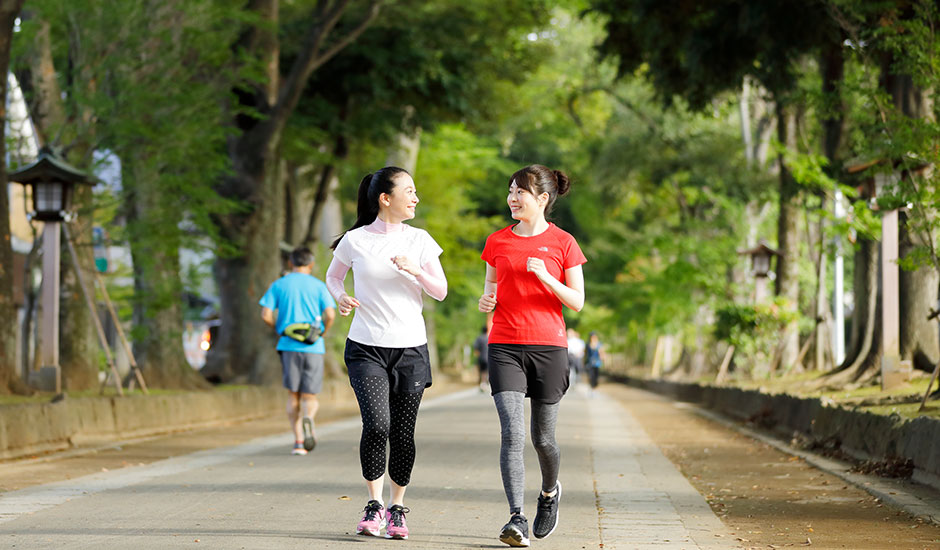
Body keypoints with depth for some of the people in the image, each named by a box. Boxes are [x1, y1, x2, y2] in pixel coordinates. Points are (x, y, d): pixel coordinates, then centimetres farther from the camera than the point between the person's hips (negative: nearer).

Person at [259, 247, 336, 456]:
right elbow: (330, 314, -7)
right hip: (313, 347, -1)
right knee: (310, 397, 4)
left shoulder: (279, 285, 7)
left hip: (289, 345, 1)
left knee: (293, 396, 11)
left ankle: (298, 442, 3)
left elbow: (266, 315, -2)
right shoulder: (318, 286, 4)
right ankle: (308, 418, -29)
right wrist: (322, 332, 11)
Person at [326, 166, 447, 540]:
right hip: (366, 347, -2)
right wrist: (340, 297, -5)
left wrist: (416, 270, -14)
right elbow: (332, 277, 16)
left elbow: (441, 291, 4)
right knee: (376, 425, -18)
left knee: (403, 433, 1)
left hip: (410, 347, 2)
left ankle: (397, 508, 18)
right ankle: (374, 505, -1)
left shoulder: (419, 240, 5)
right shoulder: (355, 241, 0)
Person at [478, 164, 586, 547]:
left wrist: (544, 276, -15)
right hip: (505, 347, 1)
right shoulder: (497, 242, 9)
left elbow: (577, 302, 1)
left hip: (548, 347, -1)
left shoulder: (563, 243, 2)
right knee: (512, 434, -15)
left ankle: (550, 491, 39)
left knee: (543, 439, 7)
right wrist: (486, 302, -5)